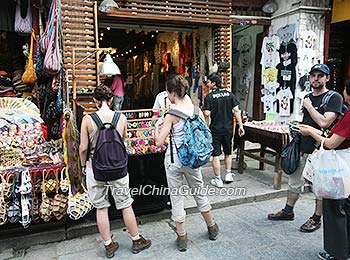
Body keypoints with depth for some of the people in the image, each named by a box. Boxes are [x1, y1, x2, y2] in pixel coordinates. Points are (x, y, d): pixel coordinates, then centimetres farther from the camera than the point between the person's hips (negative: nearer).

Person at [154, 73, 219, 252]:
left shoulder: (172, 114, -16)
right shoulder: (195, 108, -1)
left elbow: (159, 142, -16)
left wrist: (157, 126, 1)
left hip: (174, 160, -5)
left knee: (176, 197, 10)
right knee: (199, 192, 22)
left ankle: (182, 237, 23)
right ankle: (212, 227, 39)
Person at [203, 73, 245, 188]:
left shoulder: (209, 97, -9)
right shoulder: (229, 94, 2)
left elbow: (207, 113, -16)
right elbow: (236, 110, -2)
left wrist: (204, 110, 6)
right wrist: (240, 126, 0)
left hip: (215, 129, -4)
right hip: (228, 129, 4)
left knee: (216, 155, 5)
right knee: (228, 153, 21)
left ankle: (218, 180, 11)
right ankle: (228, 174, 25)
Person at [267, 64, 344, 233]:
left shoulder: (334, 98, -9)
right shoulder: (307, 98, 12)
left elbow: (324, 123, -22)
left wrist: (309, 106, -12)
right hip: (302, 148, 7)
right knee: (294, 182, 15)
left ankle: (316, 219, 23)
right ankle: (288, 211, 30)